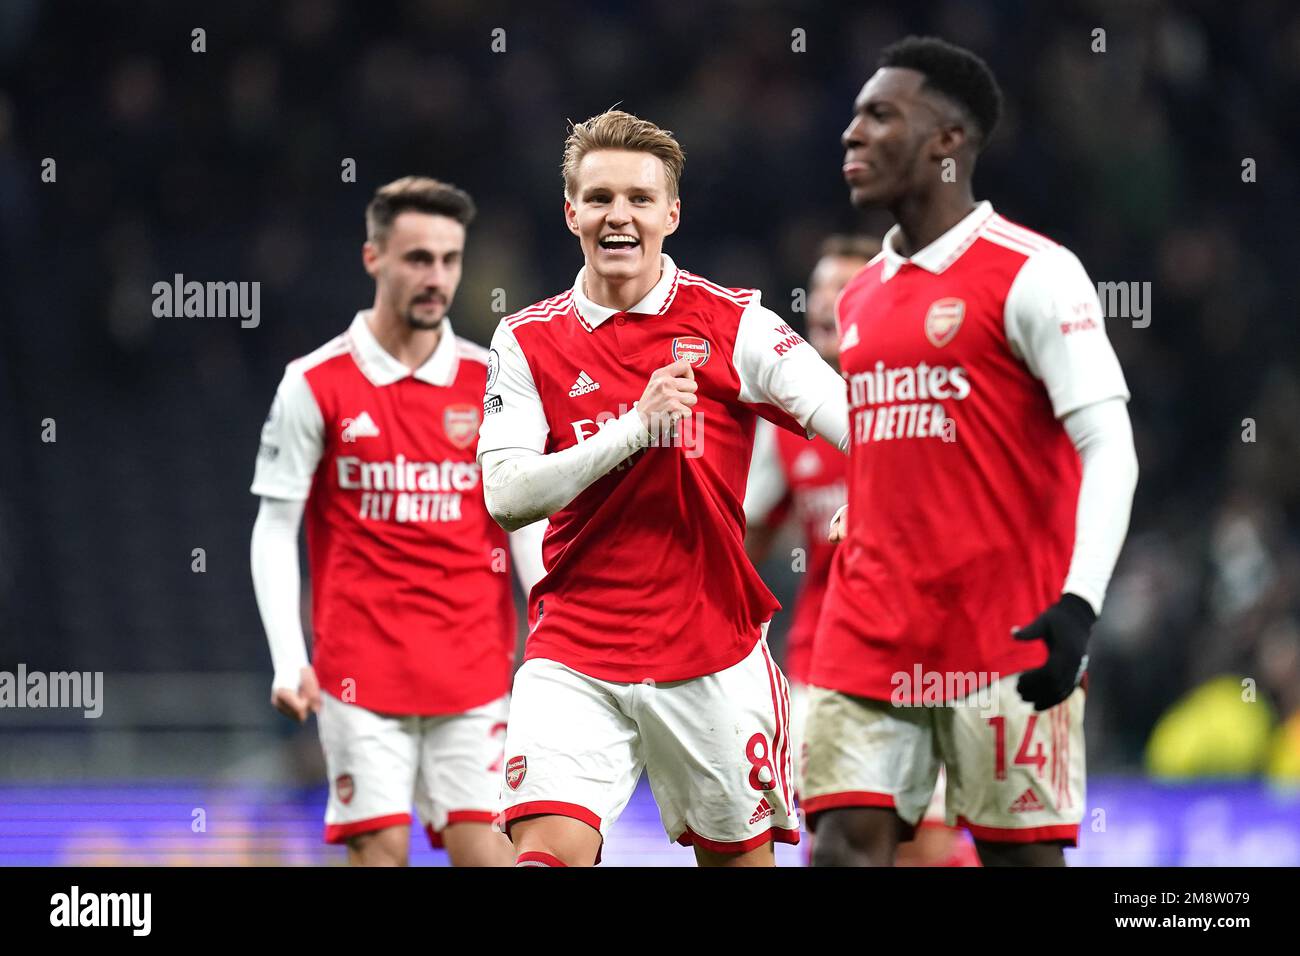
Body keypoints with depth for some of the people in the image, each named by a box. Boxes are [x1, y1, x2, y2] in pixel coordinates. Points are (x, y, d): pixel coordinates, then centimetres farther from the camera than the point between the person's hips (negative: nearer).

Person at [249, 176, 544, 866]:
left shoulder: (492, 383, 5)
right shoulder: (316, 385, -1)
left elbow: (528, 525, 9)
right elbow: (275, 532, 1)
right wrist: (288, 660, -8)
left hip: (475, 672, 2)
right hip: (361, 671, -2)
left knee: (485, 850, -4)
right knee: (380, 849, -5)